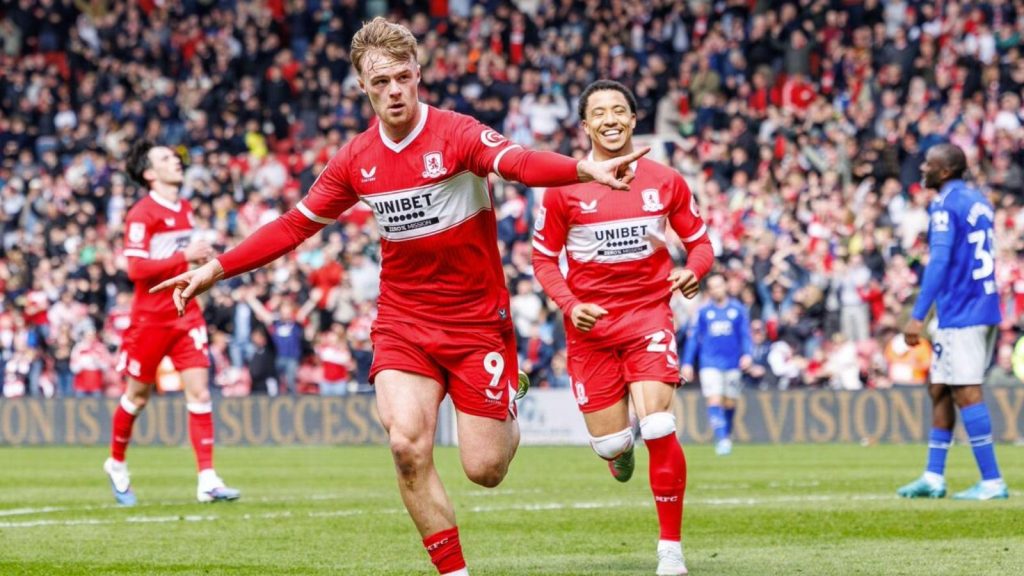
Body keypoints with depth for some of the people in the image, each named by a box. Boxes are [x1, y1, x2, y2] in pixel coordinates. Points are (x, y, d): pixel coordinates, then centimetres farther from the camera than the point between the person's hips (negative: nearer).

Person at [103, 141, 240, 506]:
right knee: (138, 395, 8)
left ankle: (207, 480, -10)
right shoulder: (142, 214, -12)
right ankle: (116, 464, 31)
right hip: (150, 318, -5)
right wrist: (184, 257, -24)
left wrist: (201, 258, 6)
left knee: (199, 391, -7)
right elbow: (135, 268, -21)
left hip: (186, 314, 5)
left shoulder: (185, 210, 12)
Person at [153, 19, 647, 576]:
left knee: (484, 469, -2)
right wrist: (214, 269, 11)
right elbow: (294, 226, 13)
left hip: (476, 320, -3)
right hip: (403, 321, 3)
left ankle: (509, 404, 35)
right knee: (407, 446, -18)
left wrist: (586, 169, -53)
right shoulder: (356, 159, 2)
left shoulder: (454, 133, -13)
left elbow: (518, 161, -32)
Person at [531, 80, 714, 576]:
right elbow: (544, 257, 4)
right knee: (608, 443, 0)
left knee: (658, 431, -17)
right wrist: (570, 304, -12)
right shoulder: (563, 188, -3)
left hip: (649, 315, 0)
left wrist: (693, 270, -13)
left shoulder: (666, 182, 1)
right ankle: (620, 448, 43)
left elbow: (700, 241, 10)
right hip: (590, 322, 0)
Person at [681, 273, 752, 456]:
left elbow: (746, 334, 7)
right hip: (710, 364, -1)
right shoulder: (703, 311, 5)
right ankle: (721, 439, -20)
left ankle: (727, 436, 29)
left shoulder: (738, 309, 5)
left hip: (733, 364, 1)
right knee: (714, 401, -15)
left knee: (730, 403, 8)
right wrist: (687, 363, 6)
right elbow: (693, 337, 8)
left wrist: (747, 354, -10)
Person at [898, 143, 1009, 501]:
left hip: (960, 315, -9)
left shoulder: (945, 206, -12)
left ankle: (992, 481, -9)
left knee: (965, 393, -8)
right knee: (940, 390, 14)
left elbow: (939, 261, -20)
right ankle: (933, 477, 15)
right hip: (985, 310, 9)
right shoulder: (979, 201, 15)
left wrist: (917, 316, -22)